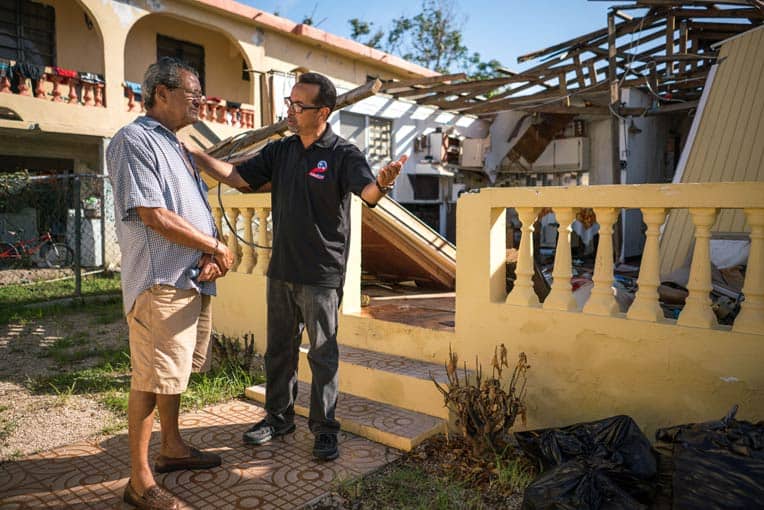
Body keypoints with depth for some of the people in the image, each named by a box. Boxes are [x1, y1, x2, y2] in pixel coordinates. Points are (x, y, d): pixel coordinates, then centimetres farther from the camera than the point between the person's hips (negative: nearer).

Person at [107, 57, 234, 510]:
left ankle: (172, 448, 34)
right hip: (161, 282, -9)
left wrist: (211, 254, -2)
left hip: (194, 279, 9)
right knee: (152, 379, -3)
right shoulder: (135, 140, -10)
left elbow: (200, 212, 18)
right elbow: (155, 216, -19)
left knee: (175, 372, 19)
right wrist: (216, 247, -10)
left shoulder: (177, 146, 20)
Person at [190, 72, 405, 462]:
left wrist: (382, 183, -50)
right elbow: (239, 178, 10)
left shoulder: (343, 154, -10)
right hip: (281, 270, 6)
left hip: (321, 275, -6)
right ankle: (279, 417, 34)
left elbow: (368, 193, -26)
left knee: (323, 354, 5)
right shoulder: (280, 151, 8)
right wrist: (193, 153, 1)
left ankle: (324, 429, 20)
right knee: (279, 349, 17)